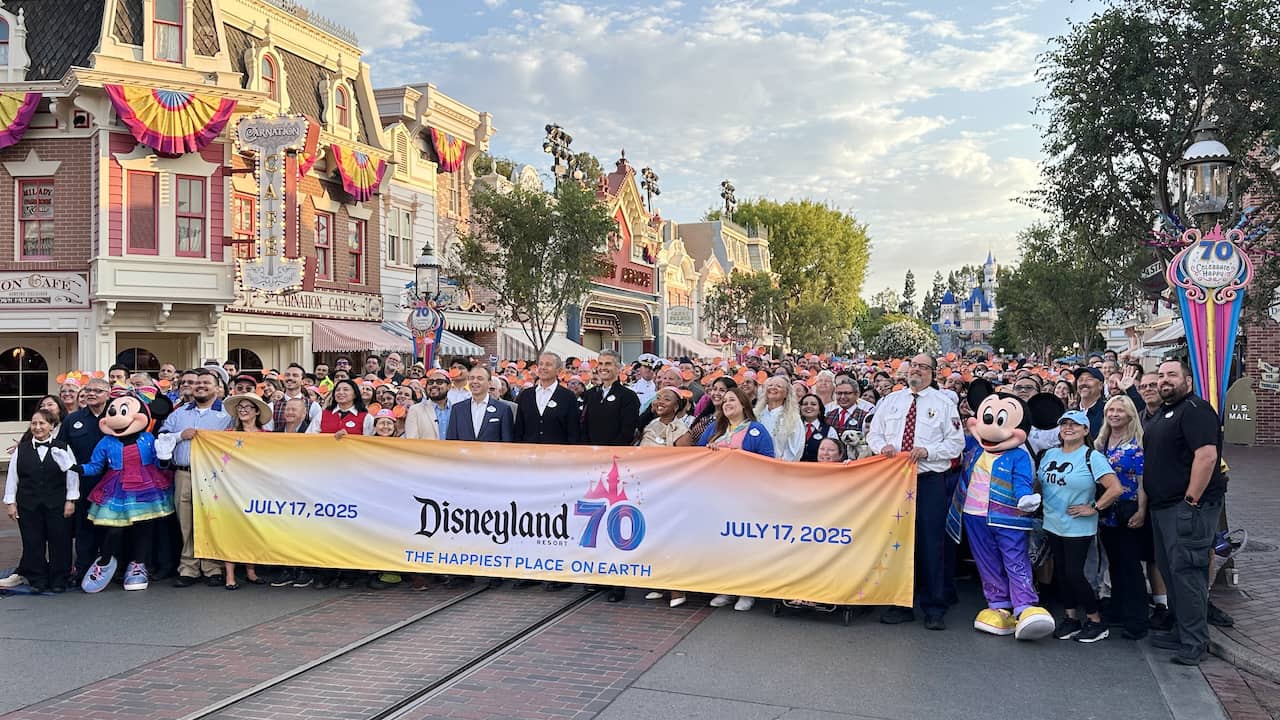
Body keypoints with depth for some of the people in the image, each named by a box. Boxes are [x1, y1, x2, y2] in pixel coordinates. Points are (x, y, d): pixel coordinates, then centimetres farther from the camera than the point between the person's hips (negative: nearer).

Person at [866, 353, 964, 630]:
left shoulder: (944, 403, 4)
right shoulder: (890, 401, 13)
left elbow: (956, 442, -1)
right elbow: (874, 433, 15)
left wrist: (927, 451, -15)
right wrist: (883, 446, -8)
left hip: (930, 481, -3)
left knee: (931, 543, -2)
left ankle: (934, 609, 8)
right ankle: (900, 605, 17)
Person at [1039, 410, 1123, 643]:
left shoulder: (1091, 457, -11)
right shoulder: (1049, 454, 8)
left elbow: (1115, 488, -19)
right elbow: (1038, 484, 19)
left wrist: (1093, 508, -15)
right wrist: (1039, 504, 5)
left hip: (1078, 528, -6)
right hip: (1053, 525, 6)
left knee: (1074, 573, -6)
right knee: (1061, 572, 11)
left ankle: (1096, 622, 9)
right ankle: (1071, 619, 24)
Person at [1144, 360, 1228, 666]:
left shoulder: (1195, 409, -12)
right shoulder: (1161, 413, 19)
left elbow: (1207, 455, -22)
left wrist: (1191, 500, -22)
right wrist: (1147, 505, 18)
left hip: (1189, 506, -10)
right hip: (1162, 506, 10)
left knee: (1186, 571, -9)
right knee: (1170, 569, 15)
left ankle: (1194, 643, -2)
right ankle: (1180, 632, 25)